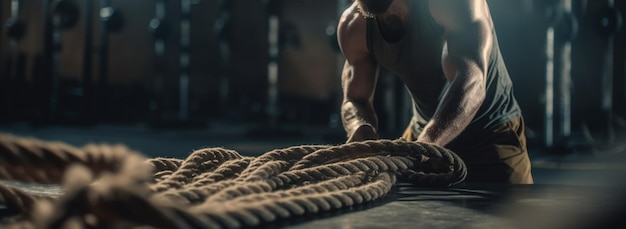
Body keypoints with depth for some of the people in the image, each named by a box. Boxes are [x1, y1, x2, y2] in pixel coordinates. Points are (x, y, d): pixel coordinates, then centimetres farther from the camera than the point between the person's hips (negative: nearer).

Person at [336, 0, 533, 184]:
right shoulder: (353, 26, -10)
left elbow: (471, 84, -39)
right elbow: (355, 100, -2)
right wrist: (362, 130, -28)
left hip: (490, 135, -4)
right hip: (422, 136, 5)